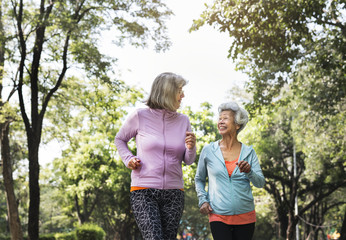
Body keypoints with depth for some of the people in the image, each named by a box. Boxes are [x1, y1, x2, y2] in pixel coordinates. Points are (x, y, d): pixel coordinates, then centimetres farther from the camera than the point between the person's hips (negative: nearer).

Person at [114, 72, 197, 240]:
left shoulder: (183, 121, 8)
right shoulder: (140, 116, -1)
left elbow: (188, 161, 12)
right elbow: (119, 139, 16)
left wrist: (191, 148, -9)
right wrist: (128, 158, -2)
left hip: (173, 193, 4)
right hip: (144, 191, -3)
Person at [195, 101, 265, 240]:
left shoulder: (248, 152, 4)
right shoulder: (208, 150, 2)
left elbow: (260, 183, 0)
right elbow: (199, 179, 14)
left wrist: (249, 172, -19)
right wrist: (202, 200, 1)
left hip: (245, 217, 2)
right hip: (218, 216, -1)